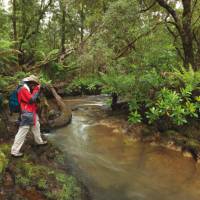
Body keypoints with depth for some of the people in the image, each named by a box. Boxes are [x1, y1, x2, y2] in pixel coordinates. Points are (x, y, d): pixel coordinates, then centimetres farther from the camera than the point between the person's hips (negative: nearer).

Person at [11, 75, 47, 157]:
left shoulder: (28, 89, 14)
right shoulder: (23, 89, -19)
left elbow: (34, 98, 15)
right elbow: (31, 100, -23)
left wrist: (36, 90, 3)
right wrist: (36, 90, -15)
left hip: (32, 113, 11)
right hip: (27, 114, -11)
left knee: (36, 127, 26)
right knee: (22, 132, -8)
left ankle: (39, 141, 46)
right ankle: (14, 151, -2)